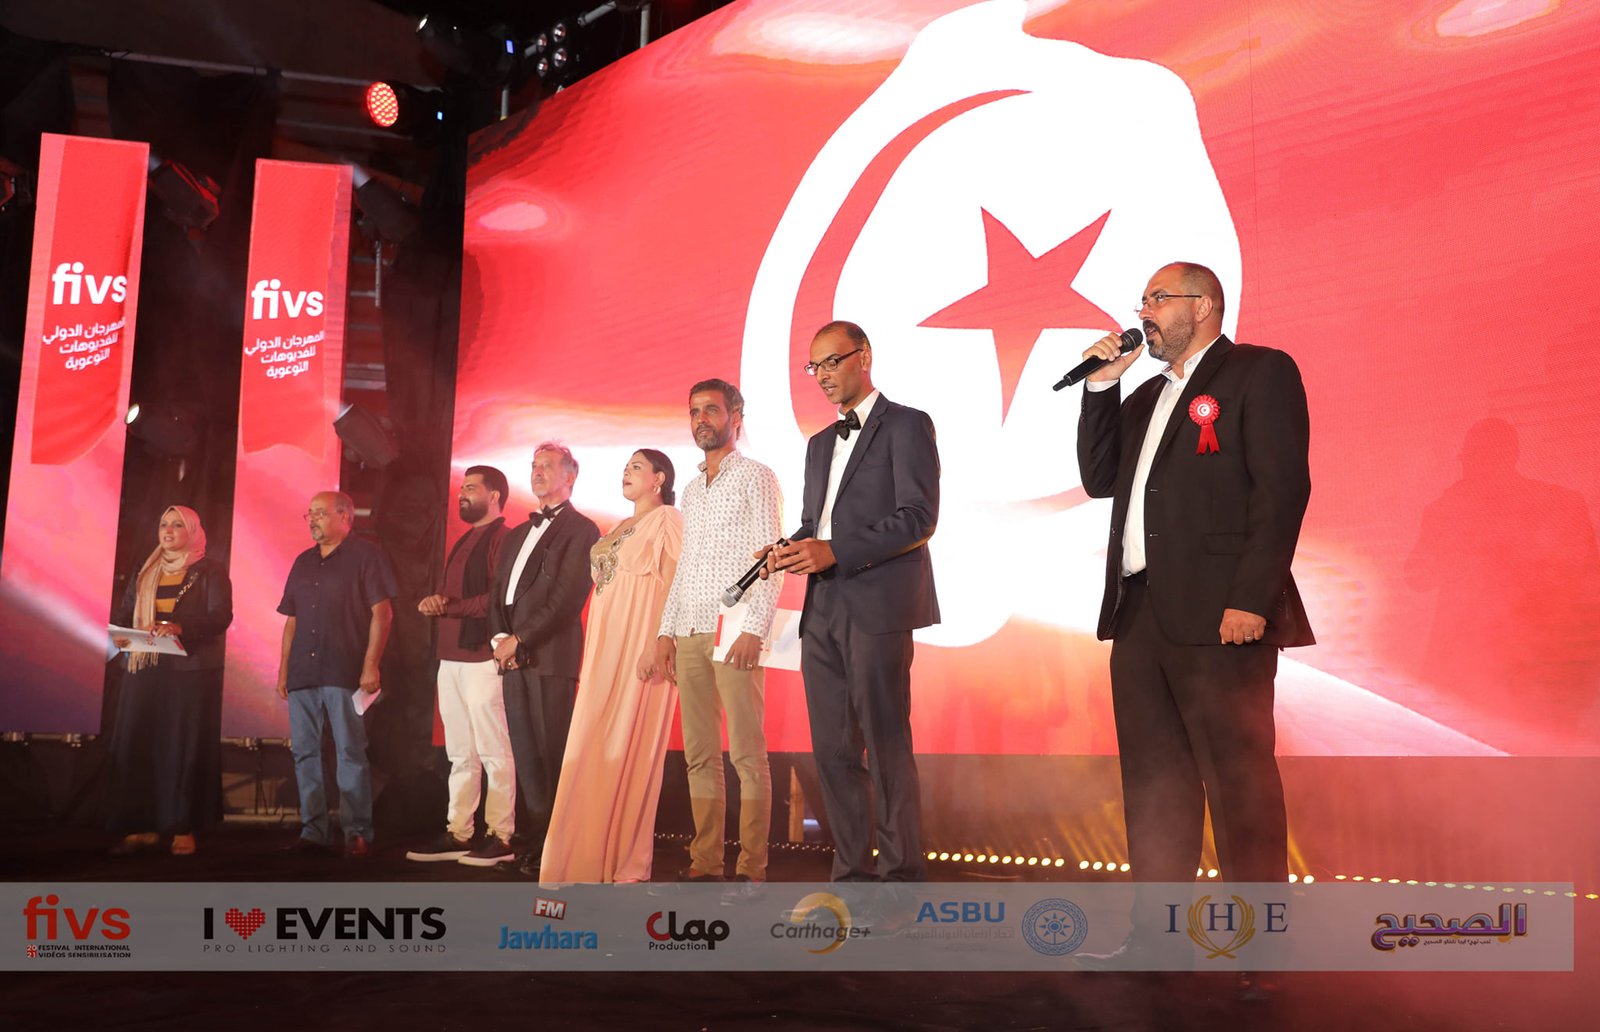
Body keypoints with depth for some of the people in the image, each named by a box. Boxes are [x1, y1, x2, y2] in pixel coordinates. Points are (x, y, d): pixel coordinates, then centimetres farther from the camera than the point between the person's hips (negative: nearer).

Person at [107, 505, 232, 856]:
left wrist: (180, 627, -27)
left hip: (192, 670, -5)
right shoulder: (144, 573, 17)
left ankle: (184, 830, -2)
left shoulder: (210, 572, 1)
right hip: (145, 669, 5)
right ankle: (142, 827, 5)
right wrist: (118, 632, -9)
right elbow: (124, 612, 14)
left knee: (186, 748, -5)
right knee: (136, 745, -1)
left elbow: (221, 616, -11)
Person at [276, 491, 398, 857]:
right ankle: (313, 832, 12)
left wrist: (371, 665, -13)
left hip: (345, 674, -6)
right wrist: (283, 669, 13)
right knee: (305, 754, 6)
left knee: (351, 753, -5)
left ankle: (357, 833, 0)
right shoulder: (303, 562, 19)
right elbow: (292, 620, 21)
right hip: (302, 675, 6)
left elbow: (382, 613, -6)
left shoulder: (366, 556, 0)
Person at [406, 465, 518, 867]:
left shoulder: (503, 539, -6)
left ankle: (500, 836, -2)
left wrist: (449, 607, -14)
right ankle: (457, 834, 16)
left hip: (483, 657, -9)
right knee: (460, 755, 11)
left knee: (494, 753, -6)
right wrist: (434, 601, -1)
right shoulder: (463, 543, 22)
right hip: (452, 657, 9)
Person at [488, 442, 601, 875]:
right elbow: (498, 590, 19)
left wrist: (519, 640, -12)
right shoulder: (518, 534, 25)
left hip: (551, 655, -7)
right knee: (525, 755, 6)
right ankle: (530, 843, 9)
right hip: (513, 657, 7)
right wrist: (499, 638, 0)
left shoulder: (581, 529, 0)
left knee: (551, 755, -7)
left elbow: (567, 597, -10)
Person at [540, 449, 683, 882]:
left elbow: (671, 585, -12)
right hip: (605, 647, 8)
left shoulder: (667, 521, -3)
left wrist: (657, 644, -23)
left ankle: (626, 861, 0)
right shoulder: (620, 528, 21)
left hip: (639, 646, -8)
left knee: (628, 748, -7)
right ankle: (593, 856, 13)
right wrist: (591, 653, 13)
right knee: (593, 749, 6)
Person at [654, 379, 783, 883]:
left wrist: (755, 629, -18)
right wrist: (666, 629, 14)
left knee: (747, 754, -6)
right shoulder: (691, 491, 21)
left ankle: (751, 868, -3)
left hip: (735, 632, -7)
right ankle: (705, 864, 11)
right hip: (690, 635, 7)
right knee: (699, 755, 6)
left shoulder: (755, 478, 0)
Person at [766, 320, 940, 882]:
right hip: (822, 610, 8)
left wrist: (834, 552, -18)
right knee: (833, 751, 7)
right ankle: (852, 870, 14)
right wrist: (792, 549, 2)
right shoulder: (820, 443, 24)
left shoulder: (907, 425, 0)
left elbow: (919, 517, -11)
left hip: (877, 605, -7)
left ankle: (901, 873, 0)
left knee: (886, 746, -7)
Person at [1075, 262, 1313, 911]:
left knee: (1238, 778, -3)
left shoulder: (1260, 372, -1)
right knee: (1152, 779, 11)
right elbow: (1100, 480, 15)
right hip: (1138, 614, 8)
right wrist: (1101, 388, 8)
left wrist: (1251, 600, -19)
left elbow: (1282, 489, -11)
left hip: (1217, 615, -8)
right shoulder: (1146, 397, 23)